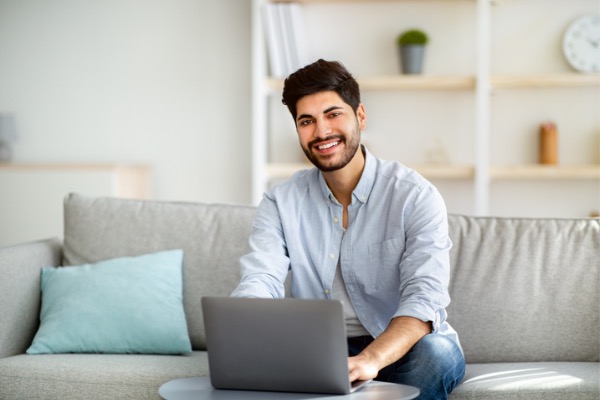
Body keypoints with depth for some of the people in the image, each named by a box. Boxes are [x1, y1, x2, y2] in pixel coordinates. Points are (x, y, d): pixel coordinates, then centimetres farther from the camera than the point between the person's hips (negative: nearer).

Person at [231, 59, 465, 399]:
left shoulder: (416, 197, -9)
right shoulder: (281, 203, 2)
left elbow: (425, 297, -22)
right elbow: (259, 282, -12)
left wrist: (371, 359, -43)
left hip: (398, 351, -1)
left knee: (438, 351, -35)